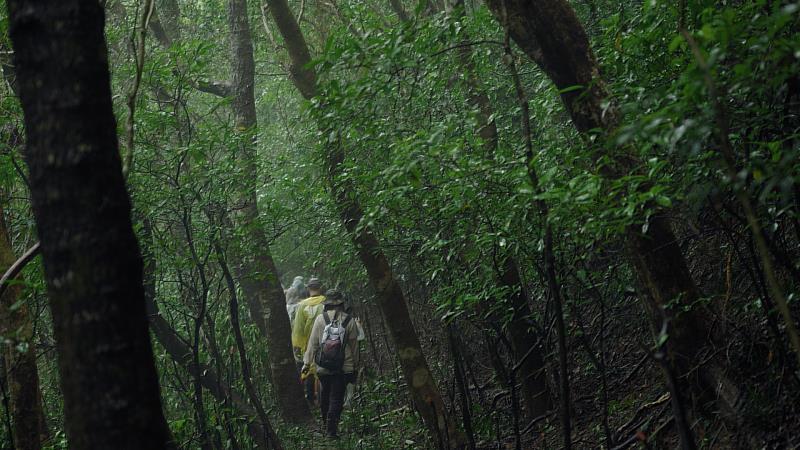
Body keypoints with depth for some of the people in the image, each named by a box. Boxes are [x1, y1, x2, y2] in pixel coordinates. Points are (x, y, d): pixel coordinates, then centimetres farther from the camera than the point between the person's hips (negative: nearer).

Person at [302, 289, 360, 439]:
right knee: (337, 397, 1)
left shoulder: (320, 319, -5)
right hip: (344, 367, -1)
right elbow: (354, 345, 2)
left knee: (325, 392, 20)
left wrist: (307, 362, 5)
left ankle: (325, 422, 32)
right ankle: (331, 428, -5)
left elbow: (313, 343, -2)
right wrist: (355, 366, 12)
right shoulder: (349, 321, -4)